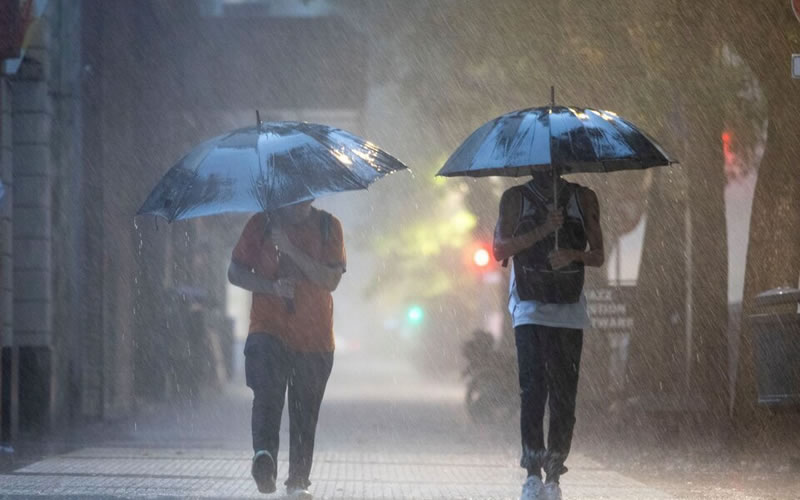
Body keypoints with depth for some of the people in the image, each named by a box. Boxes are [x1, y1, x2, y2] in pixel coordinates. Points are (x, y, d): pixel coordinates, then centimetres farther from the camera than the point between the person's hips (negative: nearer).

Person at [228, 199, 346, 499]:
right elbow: (235, 272, 2)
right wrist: (271, 287, -15)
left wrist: (290, 248, -18)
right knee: (267, 392, -18)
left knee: (305, 412, -4)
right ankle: (264, 454, -25)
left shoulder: (328, 227, 3)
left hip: (314, 338, 0)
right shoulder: (261, 224, 4)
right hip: (269, 328, 0)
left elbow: (331, 280, -9)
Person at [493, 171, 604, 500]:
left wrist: (574, 254, -11)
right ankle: (532, 472, -12)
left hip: (569, 312, 2)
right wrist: (542, 231, -13)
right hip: (530, 309, -2)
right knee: (532, 388, -14)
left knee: (564, 396, -3)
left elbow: (598, 256, 11)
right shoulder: (515, 198, 8)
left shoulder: (583, 199, 12)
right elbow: (500, 250, -1)